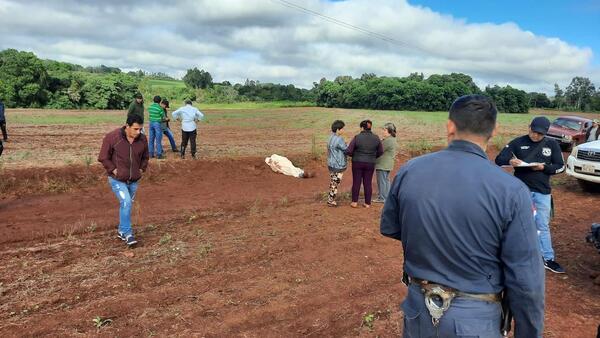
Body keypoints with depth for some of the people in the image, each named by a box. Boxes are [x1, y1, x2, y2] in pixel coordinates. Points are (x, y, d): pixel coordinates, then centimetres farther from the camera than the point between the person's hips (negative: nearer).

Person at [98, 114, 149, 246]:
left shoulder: (142, 139, -5)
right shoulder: (112, 137, -18)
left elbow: (145, 157, 13)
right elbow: (103, 157, -9)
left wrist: (142, 169, 2)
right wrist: (113, 170, -13)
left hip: (134, 180, 5)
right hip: (117, 180, -5)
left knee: (127, 204, 15)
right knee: (126, 203, -18)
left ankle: (122, 230, 34)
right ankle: (127, 233, -5)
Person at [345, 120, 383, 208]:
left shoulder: (357, 137, -12)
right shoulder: (376, 138, -3)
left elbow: (348, 151, -12)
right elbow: (380, 152, 4)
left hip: (357, 163, -2)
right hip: (370, 164, 2)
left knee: (356, 182, 8)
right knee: (368, 183, 9)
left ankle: (354, 202, 14)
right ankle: (367, 203, 15)